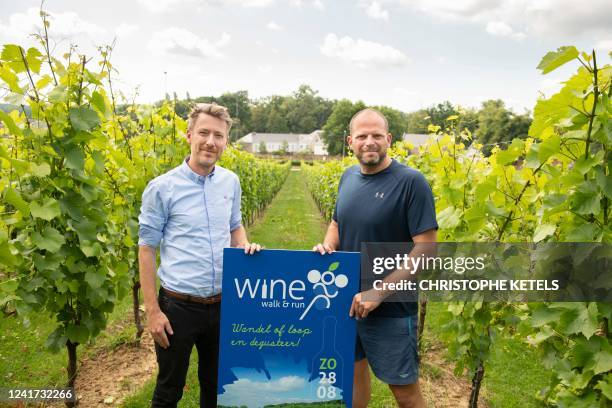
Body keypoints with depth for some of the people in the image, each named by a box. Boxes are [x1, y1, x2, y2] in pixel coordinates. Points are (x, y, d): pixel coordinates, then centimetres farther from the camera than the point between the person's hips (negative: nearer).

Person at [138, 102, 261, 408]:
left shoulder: (231, 182, 1)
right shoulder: (162, 187, -12)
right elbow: (146, 249, -7)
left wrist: (245, 247, -6)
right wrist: (153, 311, -9)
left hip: (222, 304, 4)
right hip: (178, 306, -4)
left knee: (216, 383, 22)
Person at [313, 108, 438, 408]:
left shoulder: (411, 182, -16)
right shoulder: (348, 177, 4)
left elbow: (426, 250, -18)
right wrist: (327, 246, -4)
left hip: (391, 310, -5)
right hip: (347, 302, 6)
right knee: (353, 370, 22)